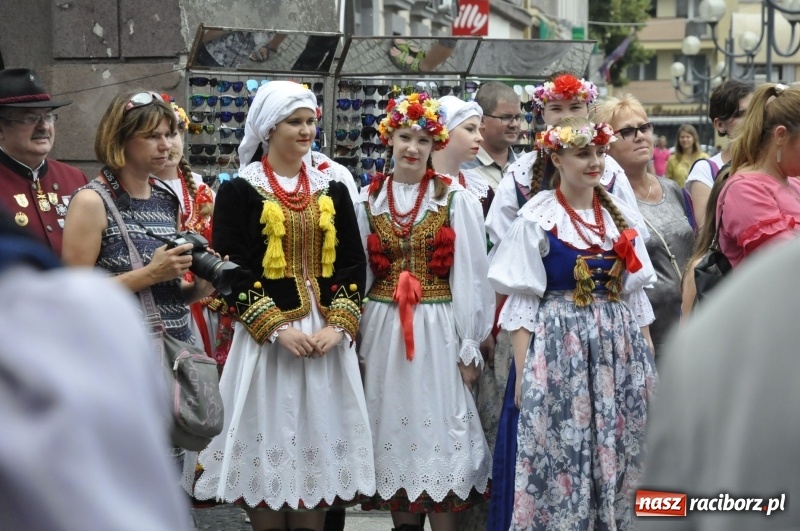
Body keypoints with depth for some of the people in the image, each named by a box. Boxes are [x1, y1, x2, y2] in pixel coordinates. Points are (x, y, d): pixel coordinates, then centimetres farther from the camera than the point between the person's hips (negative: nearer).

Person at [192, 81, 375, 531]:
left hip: (327, 337, 4)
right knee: (270, 443, -1)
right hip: (266, 337, -4)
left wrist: (337, 326, -8)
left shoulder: (332, 191, 11)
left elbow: (353, 265, 7)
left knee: (318, 441, 5)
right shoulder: (240, 191, -2)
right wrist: (277, 328, -16)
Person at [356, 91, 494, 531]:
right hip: (384, 330, 3)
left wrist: (469, 346, -5)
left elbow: (469, 277, -4)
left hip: (438, 330, -3)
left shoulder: (455, 200, -3)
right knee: (394, 431, 8)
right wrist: (357, 339, 7)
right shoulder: (368, 200, 5)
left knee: (439, 429, -1)